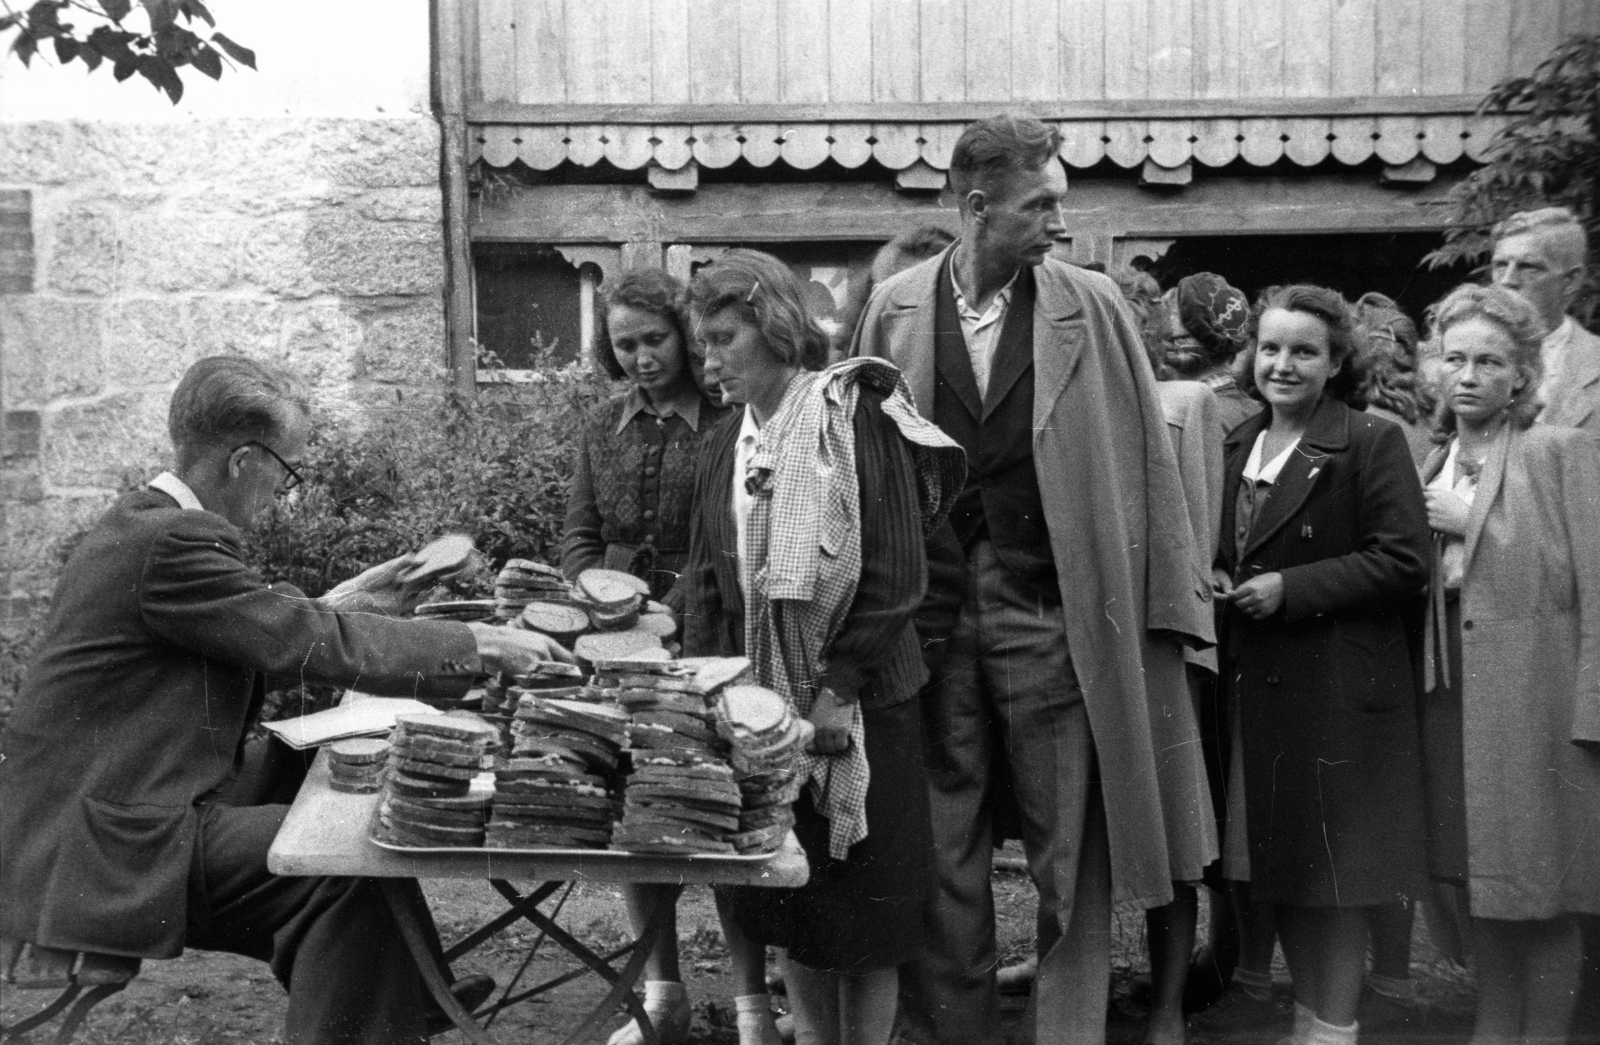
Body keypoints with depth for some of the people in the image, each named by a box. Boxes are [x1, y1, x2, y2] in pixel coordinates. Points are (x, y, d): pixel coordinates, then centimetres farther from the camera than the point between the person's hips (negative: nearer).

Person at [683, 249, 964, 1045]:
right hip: (761, 703, 6)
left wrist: (838, 687, -16)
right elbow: (707, 582, 11)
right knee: (788, 908, 13)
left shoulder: (857, 417, -11)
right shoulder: (725, 447, 8)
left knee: (864, 906, 6)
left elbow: (895, 574, -14)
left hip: (862, 704, -5)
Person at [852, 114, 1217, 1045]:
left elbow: (1145, 459, 2)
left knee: (1072, 858, 5)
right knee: (942, 860, 9)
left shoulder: (1092, 306, 2)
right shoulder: (895, 312, 4)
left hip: (1056, 615, -1)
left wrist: (1170, 603, -3)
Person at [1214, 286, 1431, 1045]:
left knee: (1333, 870, 1)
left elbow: (1401, 559, -15)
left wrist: (1290, 589, -19)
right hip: (1257, 683, 7)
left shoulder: (1372, 444, -9)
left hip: (1341, 688, -6)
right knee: (1279, 865, 14)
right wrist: (1217, 582, 1)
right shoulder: (1237, 445, 12)